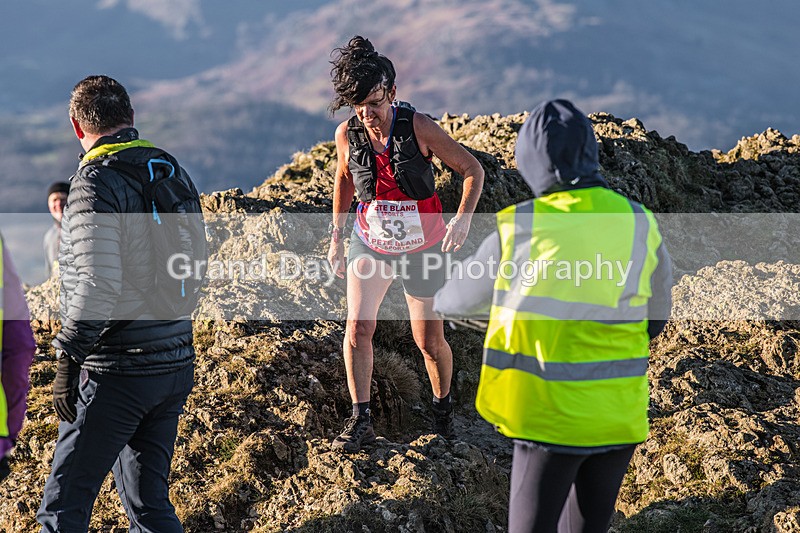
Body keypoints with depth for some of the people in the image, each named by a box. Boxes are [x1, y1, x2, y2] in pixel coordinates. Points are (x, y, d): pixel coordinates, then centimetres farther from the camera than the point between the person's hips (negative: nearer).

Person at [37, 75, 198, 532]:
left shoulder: (95, 184, -14)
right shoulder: (175, 173, 10)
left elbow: (97, 285, -22)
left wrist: (68, 363, -15)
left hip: (116, 372, -7)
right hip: (177, 364, 8)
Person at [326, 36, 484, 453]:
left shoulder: (419, 128, -20)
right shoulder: (347, 134, -11)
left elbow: (472, 169, -14)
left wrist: (463, 217, -29)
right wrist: (336, 236, 13)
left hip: (422, 247, -2)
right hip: (370, 242, 2)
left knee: (430, 342, 8)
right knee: (358, 327, -16)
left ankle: (443, 404, 35)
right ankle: (360, 420, -9)